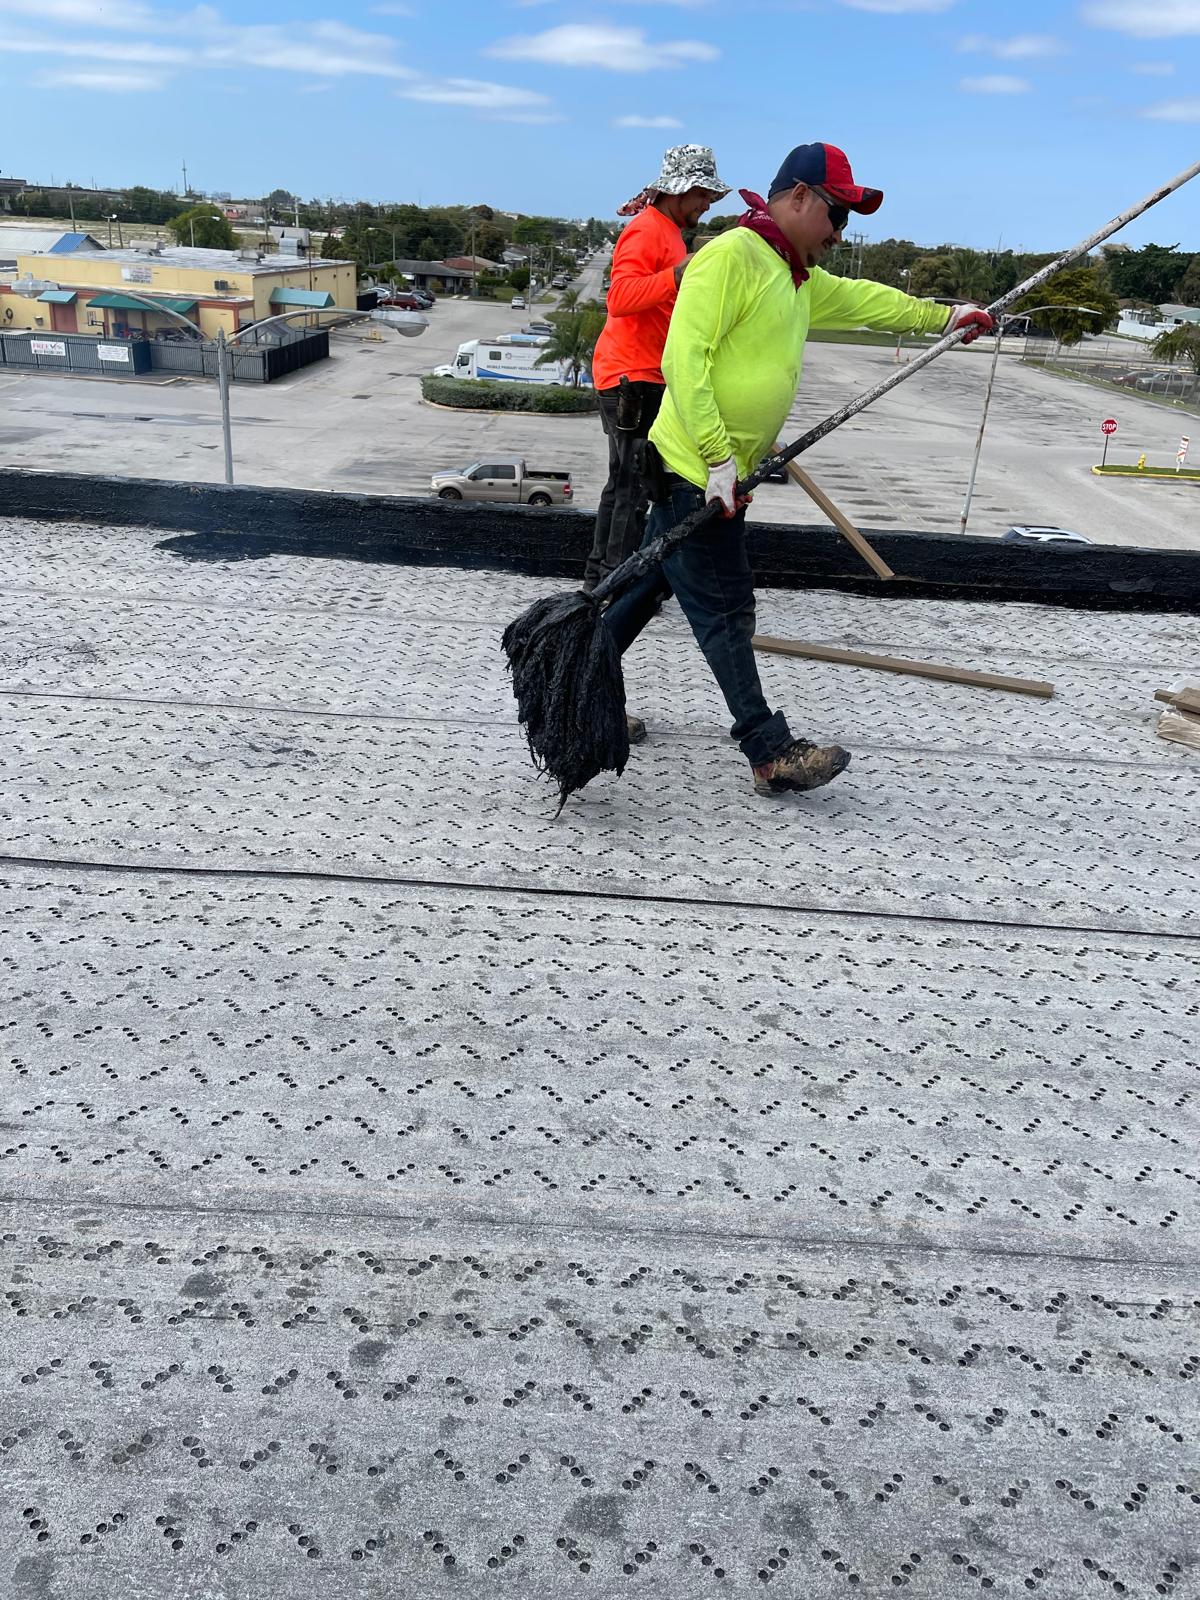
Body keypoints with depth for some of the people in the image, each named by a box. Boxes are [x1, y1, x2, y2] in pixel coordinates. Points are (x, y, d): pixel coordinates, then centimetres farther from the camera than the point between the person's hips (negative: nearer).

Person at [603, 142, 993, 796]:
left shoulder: (797, 275, 17)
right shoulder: (731, 256, -14)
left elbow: (862, 299, 32)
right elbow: (685, 359, -22)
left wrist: (943, 315, 38)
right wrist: (719, 456, -26)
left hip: (720, 471, 10)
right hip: (697, 470, -10)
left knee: (651, 583, 16)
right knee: (727, 608, -3)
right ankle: (772, 754, 2)